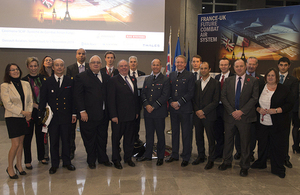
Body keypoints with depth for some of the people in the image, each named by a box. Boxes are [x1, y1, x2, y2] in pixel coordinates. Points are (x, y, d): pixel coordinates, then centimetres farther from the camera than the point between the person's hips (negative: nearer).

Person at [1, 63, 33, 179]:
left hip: (24, 117, 4)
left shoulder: (26, 84, 7)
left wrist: (29, 113, -5)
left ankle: (19, 165, 25)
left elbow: (30, 100, 8)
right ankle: (10, 168, 14)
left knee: (21, 142, 11)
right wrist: (22, 112, -15)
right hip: (12, 117, -4)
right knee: (15, 144, -5)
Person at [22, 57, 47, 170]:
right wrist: (34, 105, -14)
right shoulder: (24, 80, -2)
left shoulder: (43, 79, 6)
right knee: (28, 136, 3)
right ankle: (27, 161, 14)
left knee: (40, 134, 12)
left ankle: (41, 157, 26)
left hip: (41, 111, 3)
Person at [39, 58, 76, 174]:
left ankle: (67, 162, 24)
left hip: (66, 116, 1)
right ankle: (54, 164, 22)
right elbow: (43, 100, 1)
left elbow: (73, 98, 6)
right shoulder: (47, 82, 2)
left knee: (66, 140, 9)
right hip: (52, 116, 0)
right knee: (53, 142, 8)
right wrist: (41, 116, -3)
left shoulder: (70, 81, 4)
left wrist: (74, 113, 2)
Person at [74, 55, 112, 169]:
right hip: (88, 115, -4)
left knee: (103, 138, 14)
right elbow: (78, 96, -6)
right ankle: (91, 160, 25)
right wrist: (82, 111, -13)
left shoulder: (106, 77, 11)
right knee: (89, 138, 8)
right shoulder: (81, 77, -2)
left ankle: (103, 158, 31)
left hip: (103, 114, 4)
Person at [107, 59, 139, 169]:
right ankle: (116, 159, 24)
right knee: (116, 137, 8)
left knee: (129, 137, 14)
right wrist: (113, 115, -15)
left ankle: (128, 157, 31)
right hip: (119, 115, -5)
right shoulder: (113, 81, -7)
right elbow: (111, 99, -11)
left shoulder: (133, 80, 12)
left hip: (131, 115, 6)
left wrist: (136, 111, 11)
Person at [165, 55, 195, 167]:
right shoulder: (171, 75, 12)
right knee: (174, 132, 12)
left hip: (185, 109, -4)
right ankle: (174, 155, 24)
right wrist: (171, 102, -4)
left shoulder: (190, 76, -2)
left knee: (186, 134, 3)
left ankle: (186, 157, 14)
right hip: (173, 108, 5)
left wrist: (179, 103, -14)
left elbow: (190, 93, -9)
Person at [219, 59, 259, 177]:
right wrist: (232, 111, -10)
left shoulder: (253, 81, 0)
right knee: (228, 140, 12)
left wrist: (241, 111, -14)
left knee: (245, 142, 7)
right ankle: (227, 162, 29)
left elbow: (254, 98, -6)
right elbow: (223, 97, 1)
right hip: (230, 115, 2)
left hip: (245, 116, -2)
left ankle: (244, 166, 22)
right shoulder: (228, 81, 7)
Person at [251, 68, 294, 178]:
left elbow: (290, 104, -5)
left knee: (278, 146, 5)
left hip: (277, 124, -2)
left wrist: (276, 110, -16)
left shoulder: (284, 89, -1)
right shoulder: (260, 88, 7)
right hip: (262, 123, 2)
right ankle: (260, 163, 32)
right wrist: (258, 109, -7)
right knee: (262, 144, 11)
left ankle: (278, 169, 21)